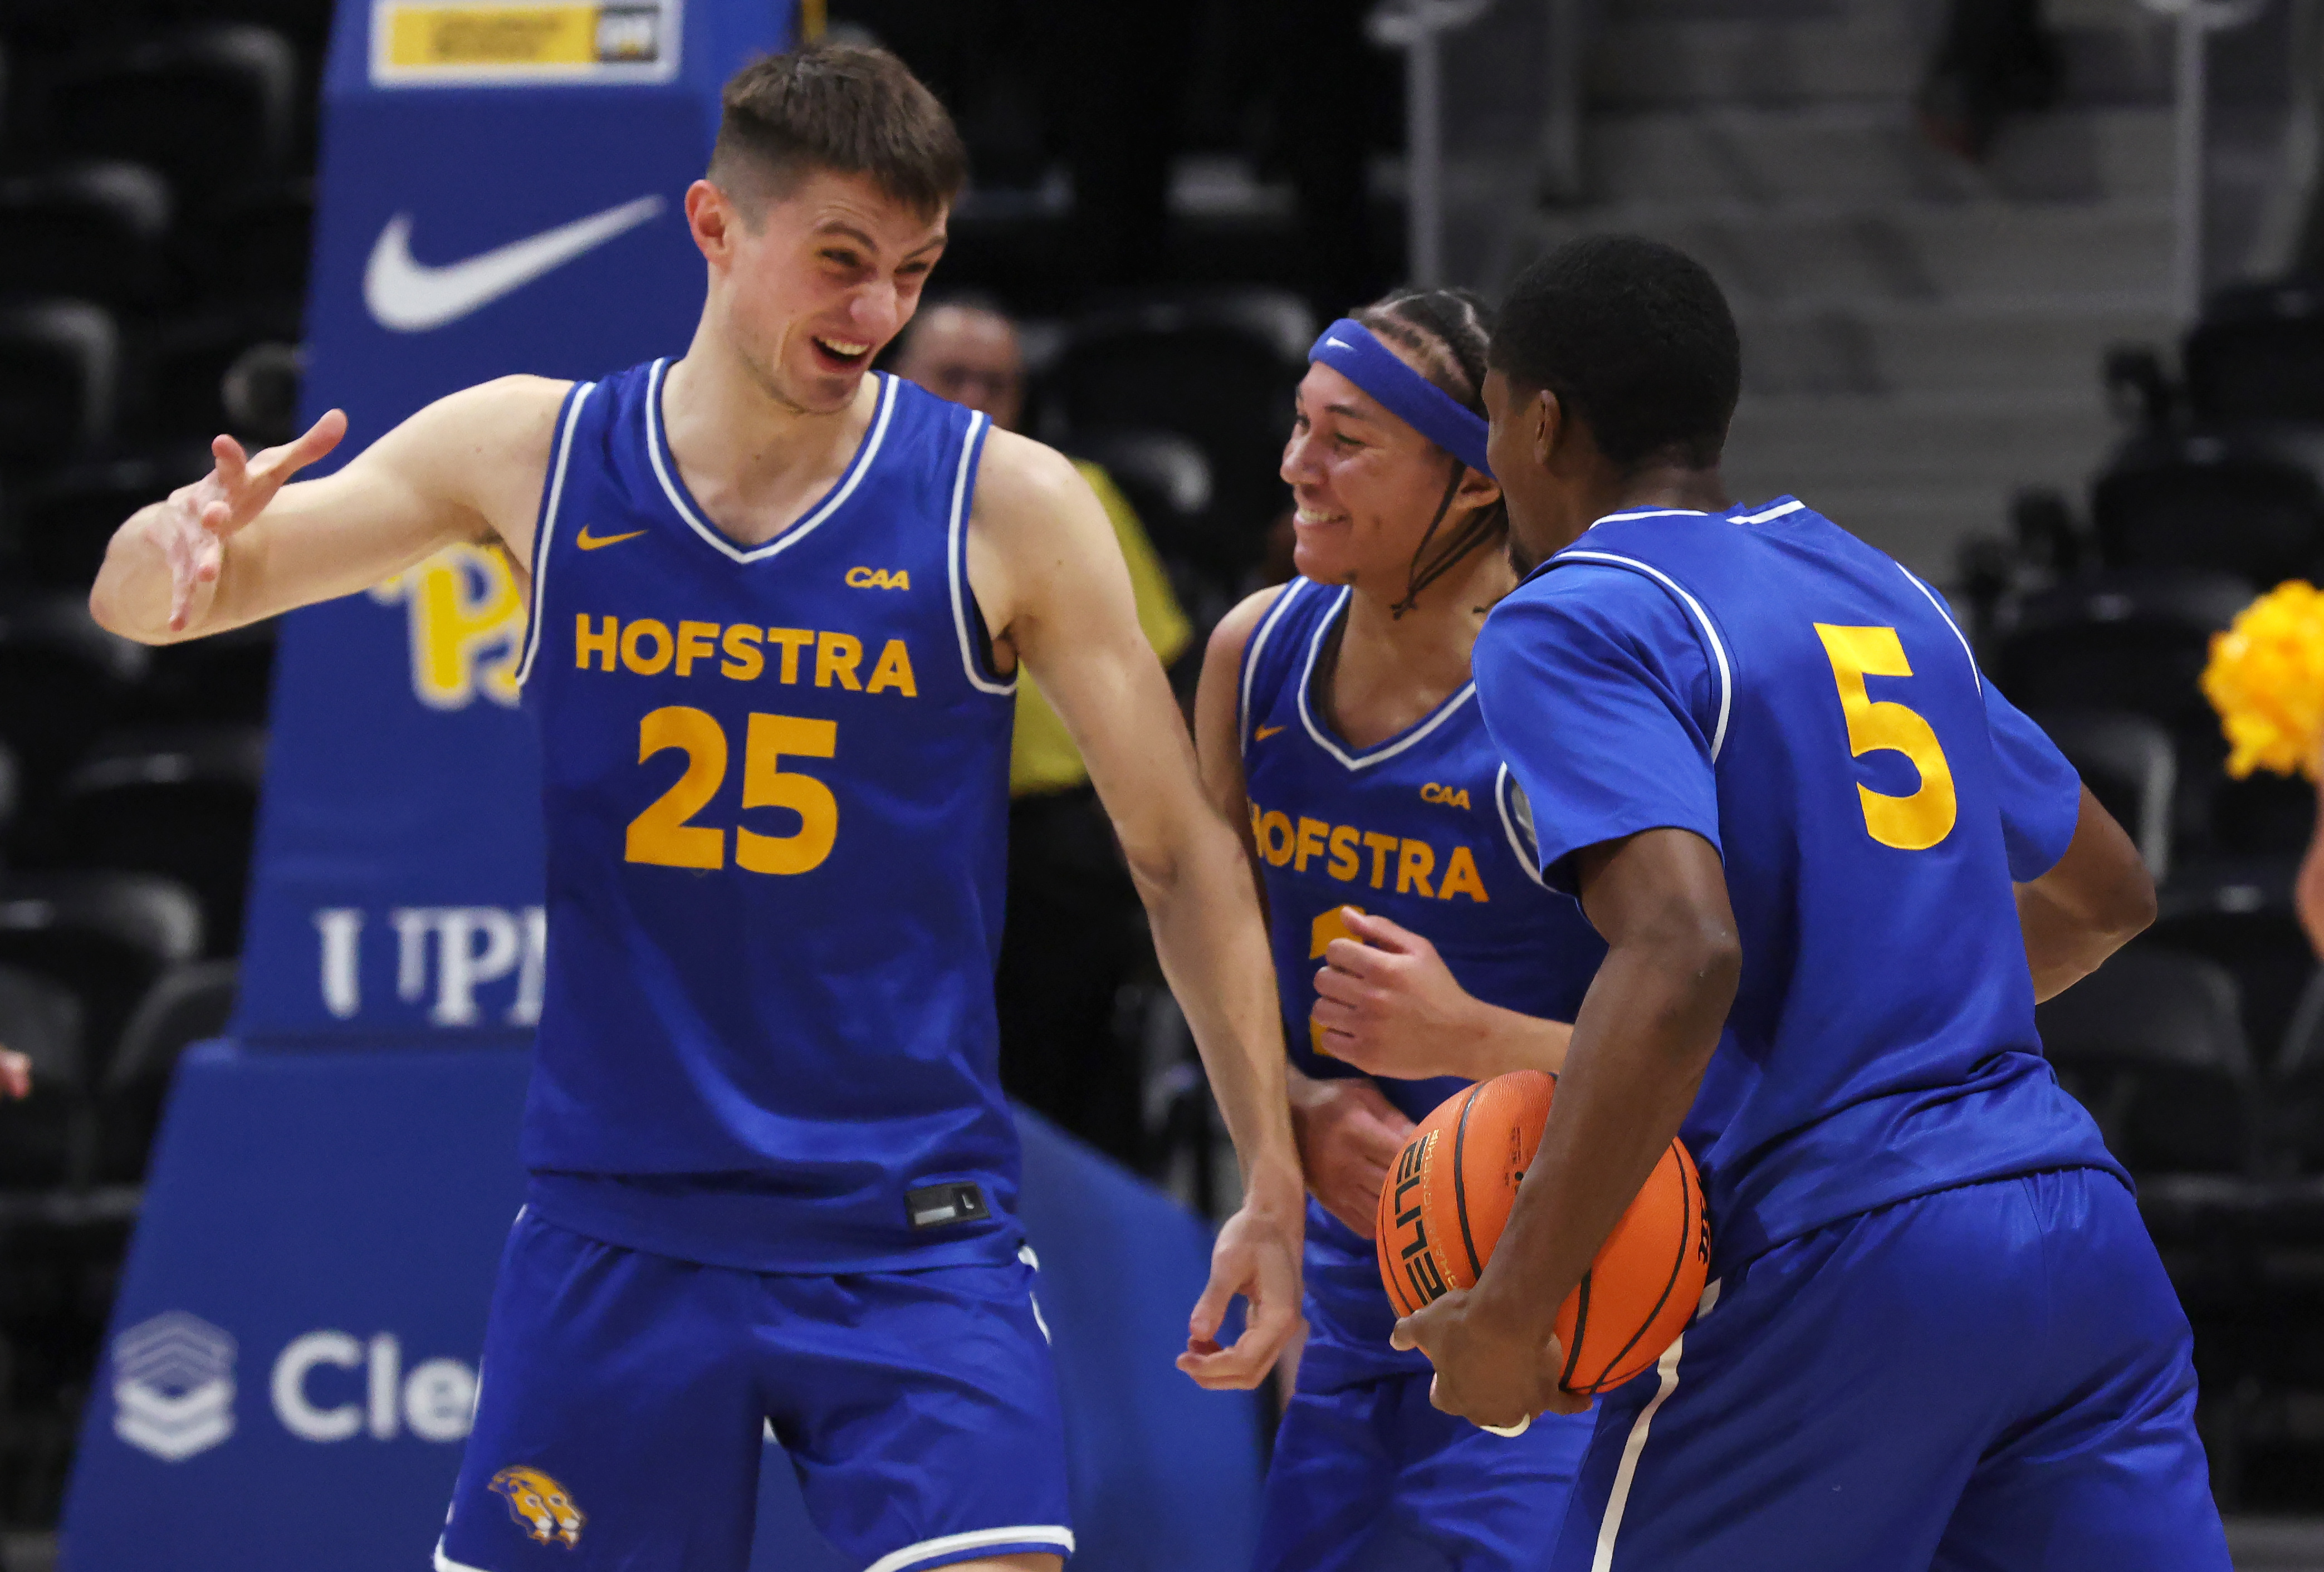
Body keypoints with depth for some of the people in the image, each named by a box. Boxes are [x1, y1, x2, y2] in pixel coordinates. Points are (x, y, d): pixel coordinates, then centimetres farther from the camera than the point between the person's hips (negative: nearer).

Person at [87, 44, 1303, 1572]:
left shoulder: (1006, 507, -4)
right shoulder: (532, 454, 2)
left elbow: (1184, 854, 2)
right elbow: (145, 601, 7)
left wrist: (1273, 1178, -3)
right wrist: (179, 542, -18)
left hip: (913, 1237, -2)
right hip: (615, 1220, 2)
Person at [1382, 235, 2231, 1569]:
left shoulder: (1575, 622, -4)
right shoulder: (1885, 593, 21)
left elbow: (1684, 956, -21)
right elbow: (2108, 892, 31)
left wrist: (1511, 1311, -18)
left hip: (1840, 1260, -7)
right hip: (2082, 1221, 7)